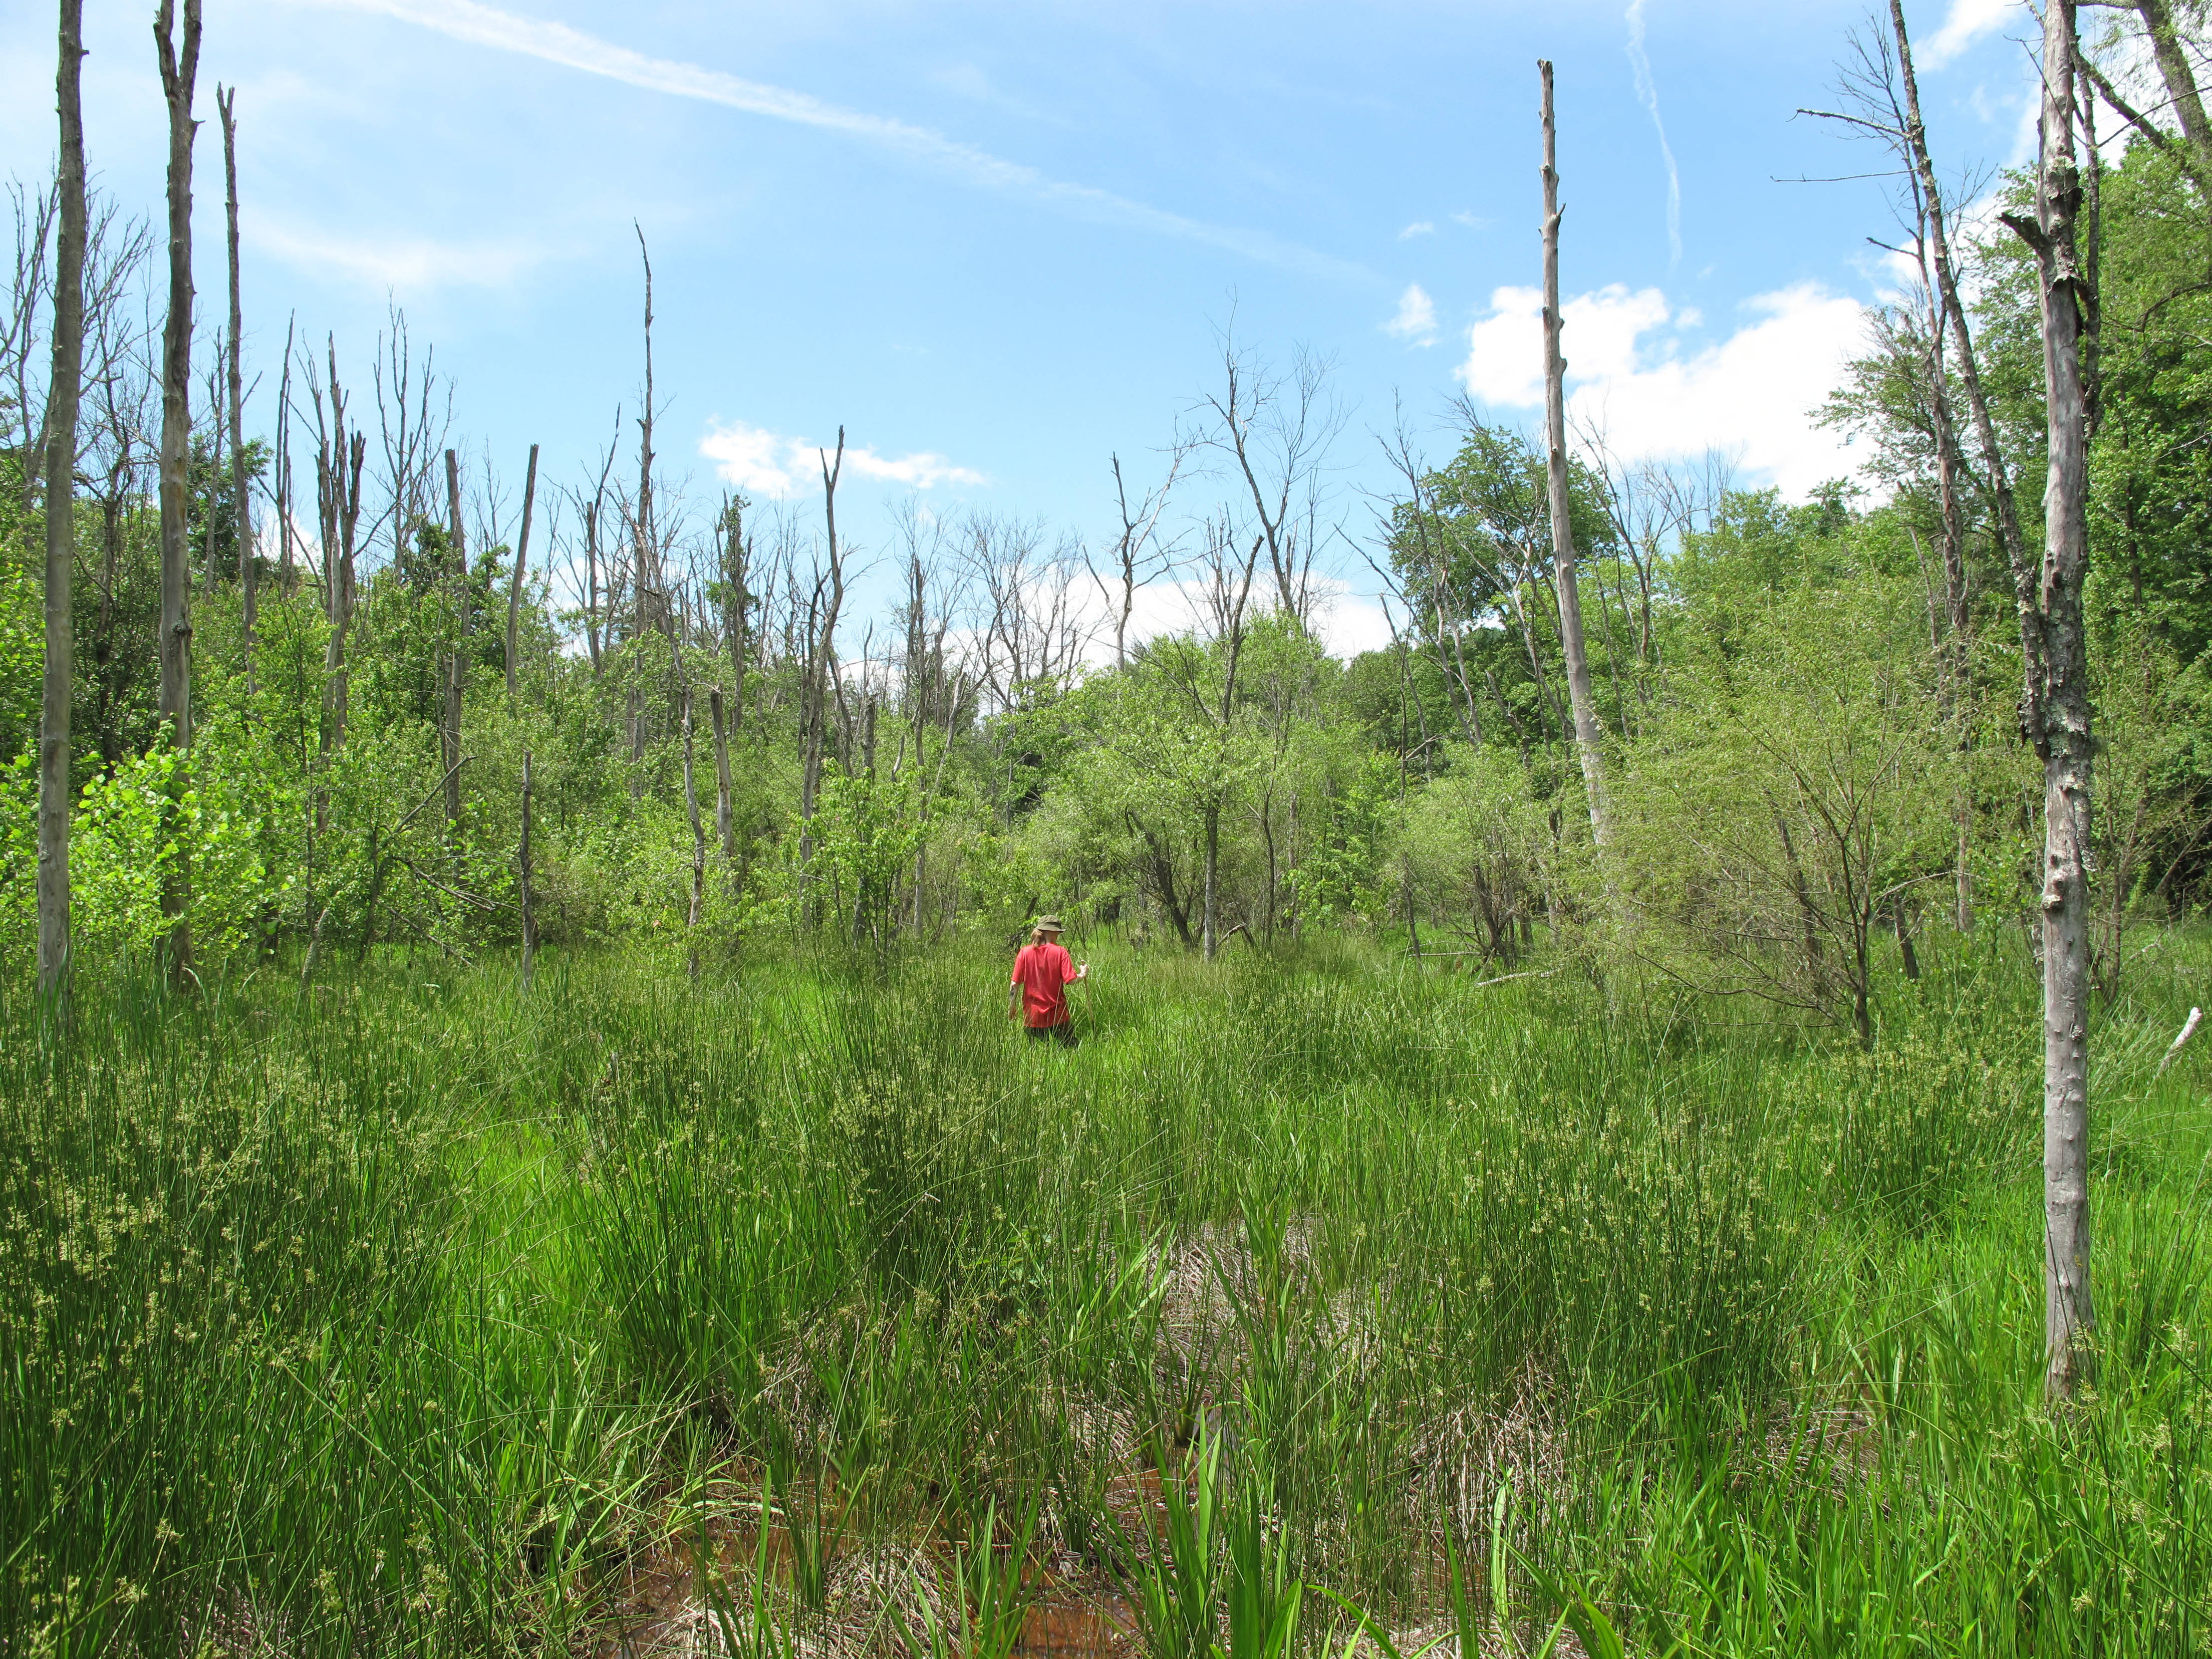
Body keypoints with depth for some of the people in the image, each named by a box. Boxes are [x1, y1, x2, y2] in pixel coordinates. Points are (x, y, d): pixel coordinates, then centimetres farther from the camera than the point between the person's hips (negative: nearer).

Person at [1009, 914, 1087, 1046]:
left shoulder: (1025, 952, -2)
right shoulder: (1060, 952, -7)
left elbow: (1015, 984, -3)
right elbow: (1070, 980, -12)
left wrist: (1012, 1007, 7)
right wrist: (1083, 975, 7)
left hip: (1032, 1015, 2)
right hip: (1058, 1015, -2)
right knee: (1069, 1049, 8)